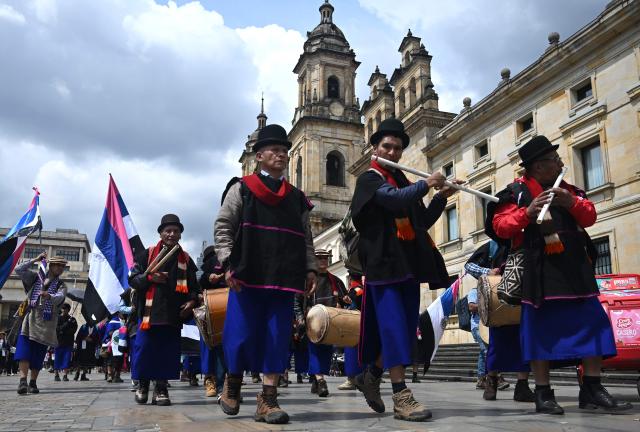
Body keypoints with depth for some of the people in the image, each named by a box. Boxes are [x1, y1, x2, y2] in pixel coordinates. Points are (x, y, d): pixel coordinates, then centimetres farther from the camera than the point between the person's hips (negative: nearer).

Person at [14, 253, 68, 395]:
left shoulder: (61, 285, 7)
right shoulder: (36, 277, 13)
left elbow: (60, 297, -14)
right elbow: (19, 270, 3)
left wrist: (49, 296, -35)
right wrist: (35, 260, 0)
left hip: (47, 323, 0)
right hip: (31, 318, 0)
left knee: (38, 354, 1)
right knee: (24, 351, -15)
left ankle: (33, 383, 11)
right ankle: (23, 381, -21)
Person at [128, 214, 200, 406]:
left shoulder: (186, 259, 14)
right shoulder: (147, 254, 8)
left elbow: (194, 286, 16)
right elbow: (133, 279, 5)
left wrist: (192, 301, -2)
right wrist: (150, 277, -13)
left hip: (174, 314, 2)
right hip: (149, 312, -2)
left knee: (168, 353, 4)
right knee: (145, 349, 1)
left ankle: (161, 389, 14)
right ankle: (143, 385, 21)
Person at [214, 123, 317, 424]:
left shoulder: (297, 198, 17)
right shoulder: (241, 189, 7)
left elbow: (305, 239, 17)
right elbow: (222, 228, 2)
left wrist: (310, 269, 5)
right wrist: (228, 263, -9)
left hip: (283, 279, 3)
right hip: (247, 276, -3)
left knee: (277, 338, 0)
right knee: (242, 335, 0)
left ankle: (267, 400, 6)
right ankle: (232, 382, 26)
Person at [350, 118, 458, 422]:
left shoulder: (403, 181, 22)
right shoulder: (369, 179, -1)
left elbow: (422, 221, 20)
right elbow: (395, 199, -21)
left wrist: (441, 197, 7)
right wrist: (427, 183, -7)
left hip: (408, 263, 8)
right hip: (384, 262, -8)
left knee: (406, 327, 9)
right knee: (393, 325, -12)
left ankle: (370, 376, 25)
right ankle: (401, 397, -9)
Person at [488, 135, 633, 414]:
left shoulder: (566, 189, 18)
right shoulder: (516, 191, -1)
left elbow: (589, 217, 11)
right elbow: (500, 226, -8)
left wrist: (572, 203, -10)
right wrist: (527, 213, -24)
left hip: (575, 268, 6)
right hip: (539, 271, -6)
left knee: (592, 323, 3)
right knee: (542, 328, -3)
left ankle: (592, 389, 13)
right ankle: (543, 394, 5)